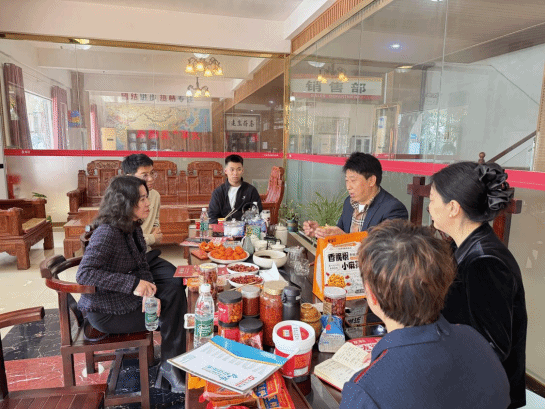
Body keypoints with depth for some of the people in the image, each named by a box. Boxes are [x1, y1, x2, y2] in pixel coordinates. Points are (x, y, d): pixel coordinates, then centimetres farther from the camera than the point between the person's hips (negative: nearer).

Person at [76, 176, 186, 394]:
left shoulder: (133, 228, 3)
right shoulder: (107, 232, -24)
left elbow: (142, 266, 4)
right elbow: (84, 273, -30)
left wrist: (148, 290, -17)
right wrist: (134, 284, -33)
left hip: (127, 296, 8)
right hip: (106, 312, -8)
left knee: (175, 292, -8)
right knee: (173, 313, -9)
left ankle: (171, 367, 0)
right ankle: (170, 370, 12)